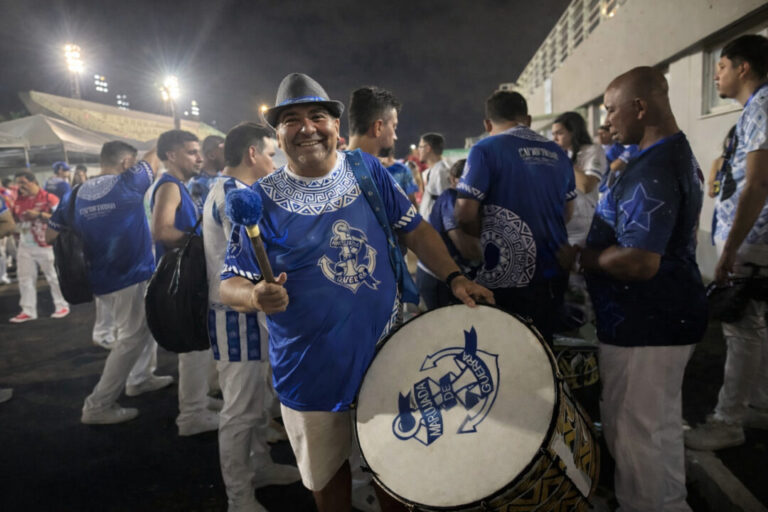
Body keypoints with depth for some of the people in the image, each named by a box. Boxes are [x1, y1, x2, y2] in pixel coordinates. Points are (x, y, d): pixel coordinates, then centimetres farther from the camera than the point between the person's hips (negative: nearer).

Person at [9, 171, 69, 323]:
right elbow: (13, 219, 20)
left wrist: (39, 215, -21)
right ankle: (28, 311, 13)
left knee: (53, 277, 3)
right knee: (25, 278, 6)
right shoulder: (18, 200, 8)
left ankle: (62, 306, 15)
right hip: (25, 246, 6)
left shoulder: (49, 198, -10)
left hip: (46, 246, -6)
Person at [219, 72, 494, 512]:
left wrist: (455, 277, -8)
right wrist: (255, 296, -29)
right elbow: (231, 284, -7)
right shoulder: (262, 200, -8)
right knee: (328, 471, 19)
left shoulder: (367, 170, -2)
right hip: (313, 369, -1)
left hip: (388, 353, 2)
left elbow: (415, 229, 4)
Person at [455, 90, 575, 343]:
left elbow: (465, 215, -13)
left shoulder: (485, 149, -8)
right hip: (554, 275, 6)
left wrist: (486, 233, 6)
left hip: (508, 277, -6)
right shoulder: (557, 153, 9)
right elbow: (567, 212, 18)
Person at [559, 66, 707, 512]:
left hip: (645, 323, -11)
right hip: (671, 313, 11)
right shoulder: (681, 155, 10)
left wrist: (580, 258, -16)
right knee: (663, 424, 24)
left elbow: (638, 262, -31)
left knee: (634, 432, 5)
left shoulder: (651, 170, -24)